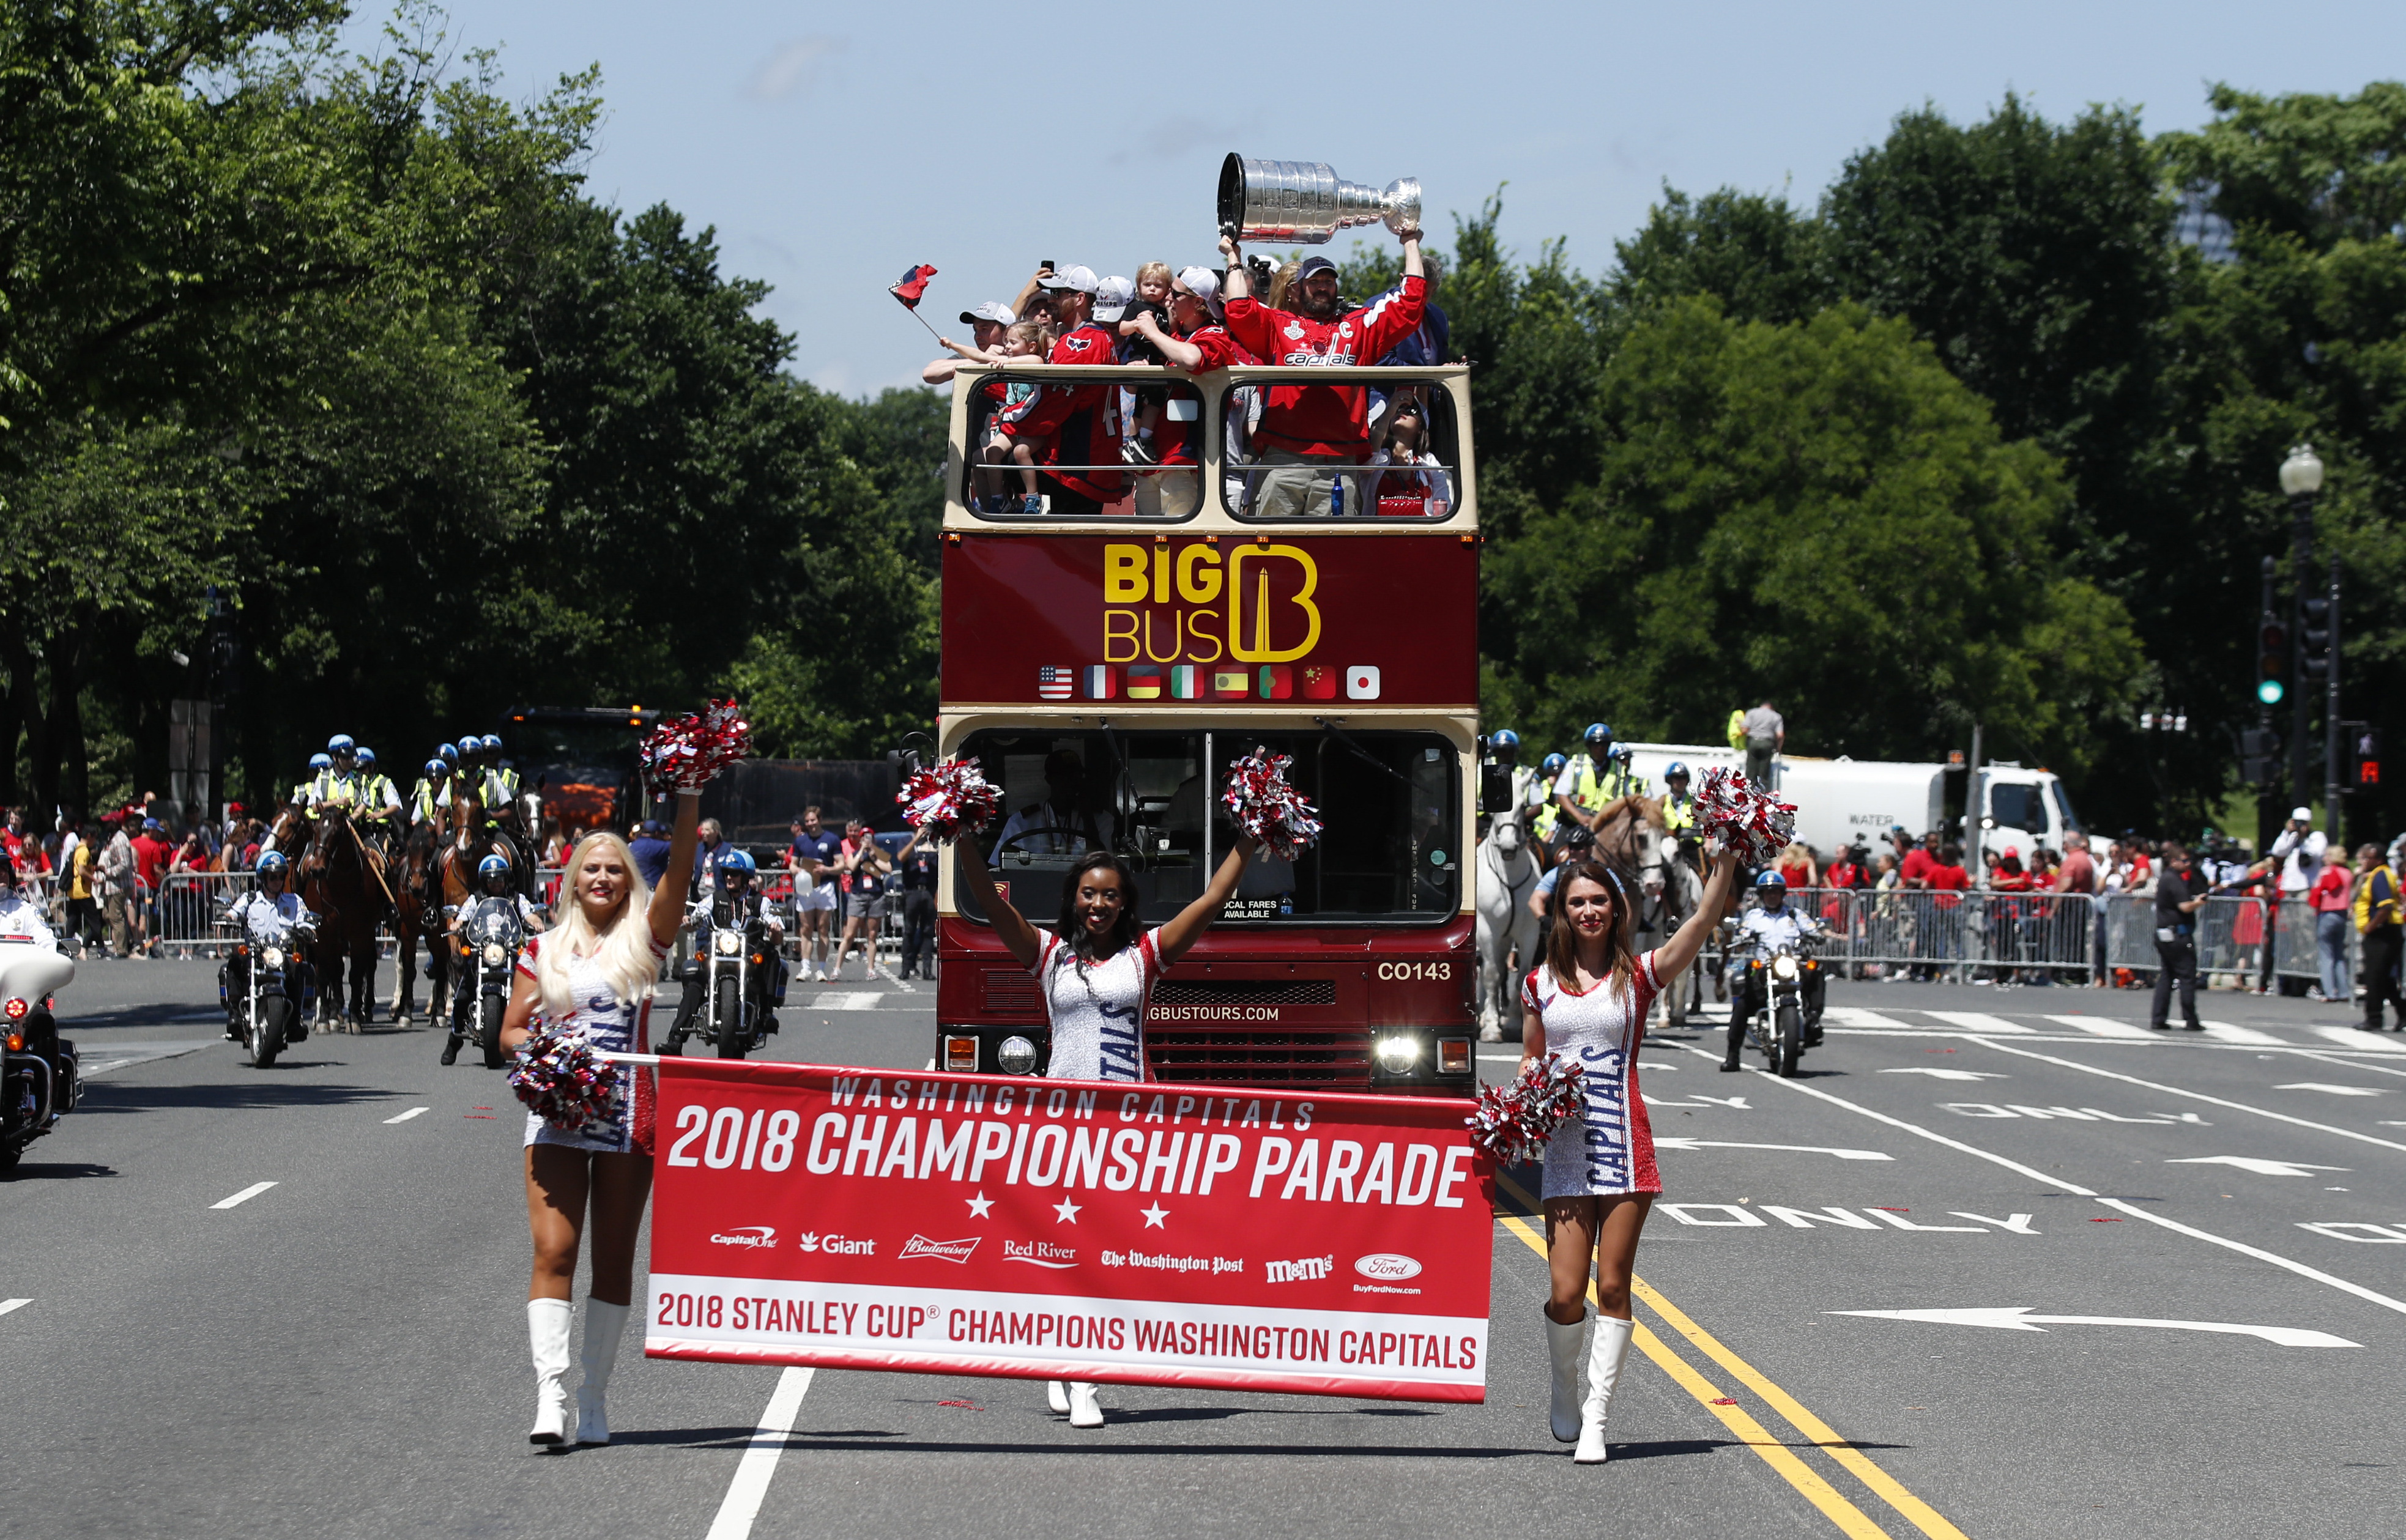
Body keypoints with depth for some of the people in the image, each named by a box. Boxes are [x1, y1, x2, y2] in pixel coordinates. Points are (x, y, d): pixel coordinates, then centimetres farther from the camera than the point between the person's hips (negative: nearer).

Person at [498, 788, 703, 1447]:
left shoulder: (643, 937, 6)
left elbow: (679, 870, -7)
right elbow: (510, 1032, 13)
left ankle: (594, 1398, 10)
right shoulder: (544, 949, 11)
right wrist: (537, 1046, -9)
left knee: (614, 1259, 4)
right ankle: (550, 1392, -21)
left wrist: (689, 798, -18)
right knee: (553, 1252, -12)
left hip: (627, 1114, 0)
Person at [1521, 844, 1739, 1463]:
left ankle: (1595, 1418, 5)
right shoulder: (1541, 983, 9)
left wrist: (1726, 860, -20)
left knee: (1613, 1289, -1)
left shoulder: (1638, 975, 2)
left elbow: (1705, 921, -9)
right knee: (1566, 1294, -5)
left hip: (1624, 1144, -1)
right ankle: (1564, 1388, 22)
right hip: (1565, 1147, 1)